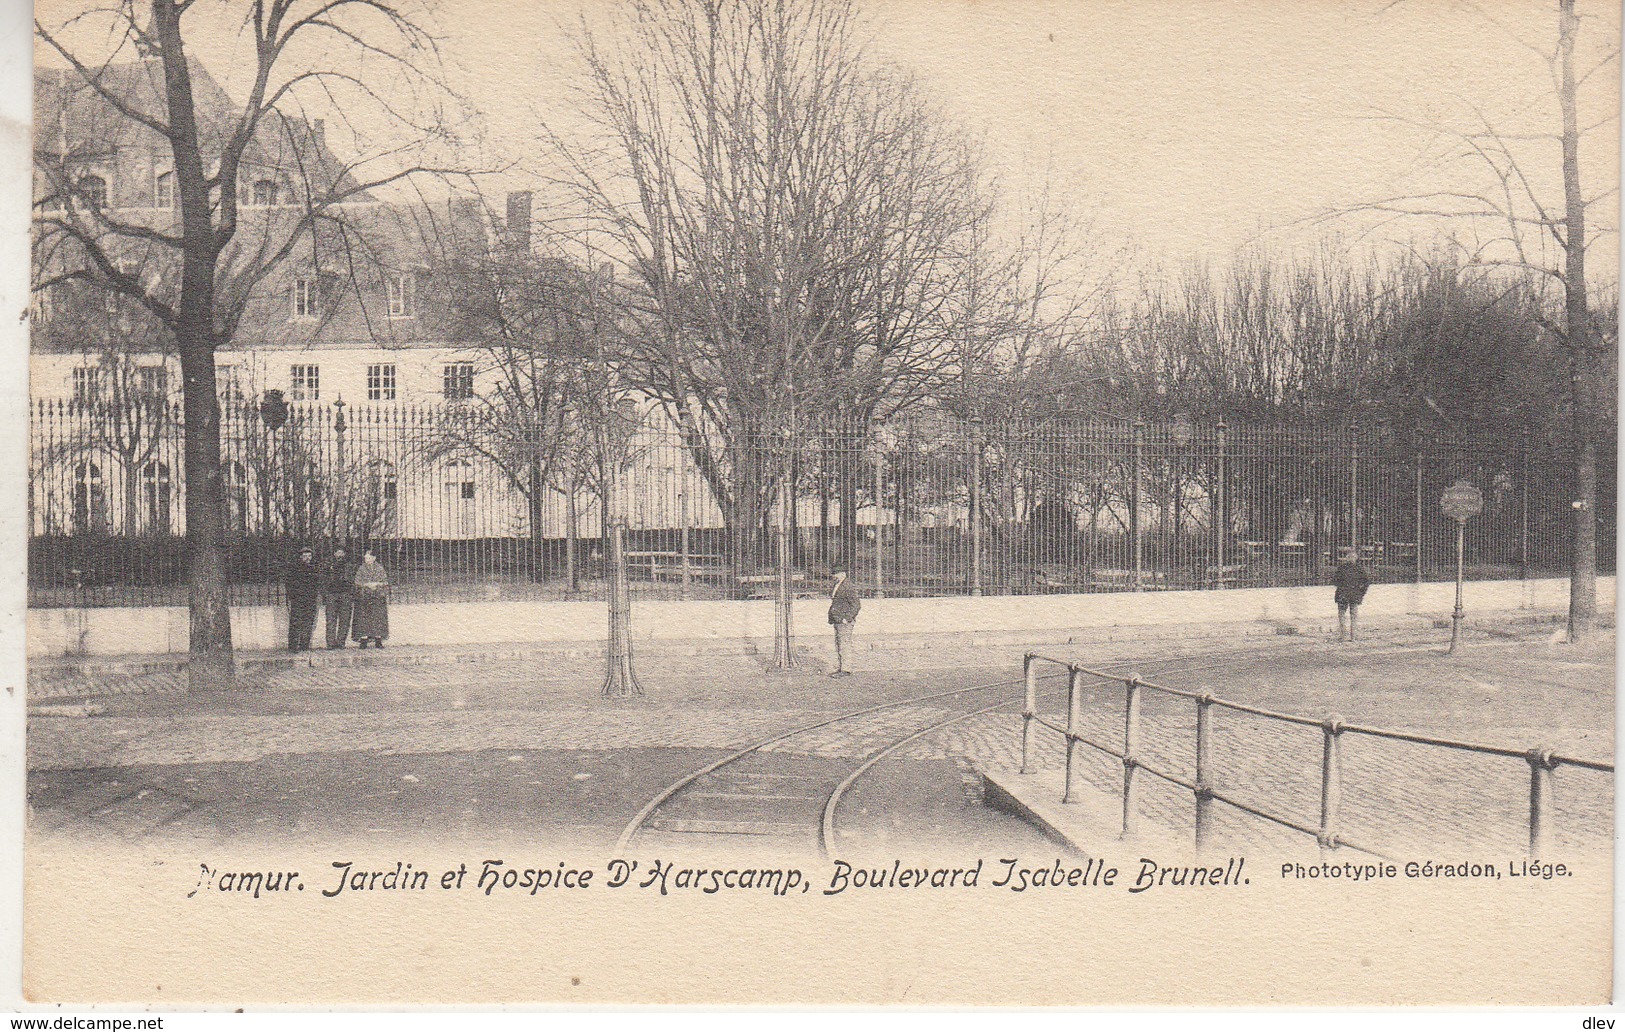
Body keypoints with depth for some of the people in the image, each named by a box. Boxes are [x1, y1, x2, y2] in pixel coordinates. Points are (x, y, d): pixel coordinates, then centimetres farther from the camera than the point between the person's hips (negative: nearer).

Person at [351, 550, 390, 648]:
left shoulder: (380, 568, 8)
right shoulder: (361, 569, 6)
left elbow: (385, 581, 6)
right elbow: (357, 582, 0)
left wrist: (377, 584, -12)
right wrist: (367, 585, -15)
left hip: (378, 596, 1)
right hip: (364, 597, 0)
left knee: (378, 617, -4)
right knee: (364, 618, -6)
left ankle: (378, 641, -1)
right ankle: (363, 640, -3)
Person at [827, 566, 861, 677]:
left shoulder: (848, 587, -13)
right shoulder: (836, 586, 15)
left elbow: (856, 605, -15)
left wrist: (847, 618, -17)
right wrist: (831, 620, 20)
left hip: (845, 621, -10)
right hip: (837, 621, 10)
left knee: (843, 645, -9)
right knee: (838, 645, 11)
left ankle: (845, 670, -6)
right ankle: (838, 668, 15)